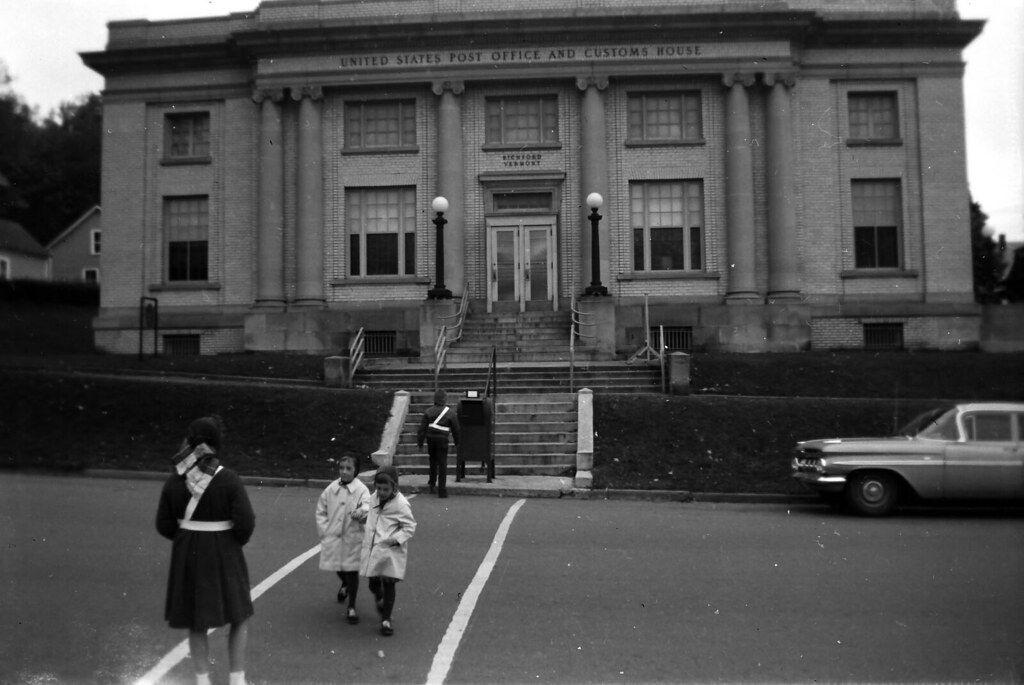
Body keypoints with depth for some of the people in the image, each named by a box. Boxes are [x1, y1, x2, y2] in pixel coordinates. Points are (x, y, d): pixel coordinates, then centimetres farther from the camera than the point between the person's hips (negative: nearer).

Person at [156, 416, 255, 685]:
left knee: (197, 622, 17)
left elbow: (164, 525, 0)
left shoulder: (174, 479, -4)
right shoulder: (229, 479, -16)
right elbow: (245, 522, -18)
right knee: (239, 618, 15)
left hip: (187, 556, 3)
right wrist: (236, 541, 4)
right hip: (223, 556, -3)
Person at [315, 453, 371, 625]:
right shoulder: (331, 489, 0)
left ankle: (352, 608, 16)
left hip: (353, 538, -3)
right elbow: (321, 511, 9)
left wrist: (362, 512, -46)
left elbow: (367, 506, -23)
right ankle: (345, 585, 54)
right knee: (338, 569, 19)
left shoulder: (361, 490, -9)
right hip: (333, 538, 3)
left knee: (352, 571, 1)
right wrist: (325, 531, 0)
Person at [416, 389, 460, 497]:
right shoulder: (450, 413, -4)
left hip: (430, 438, 3)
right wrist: (456, 442, 17)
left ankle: (432, 482, 28)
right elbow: (455, 429, 2)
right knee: (442, 464, 2)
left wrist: (420, 442, 5)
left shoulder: (429, 411, 1)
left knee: (433, 460, 25)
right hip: (442, 440, -3)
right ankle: (442, 490, 1)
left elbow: (422, 428, -1)